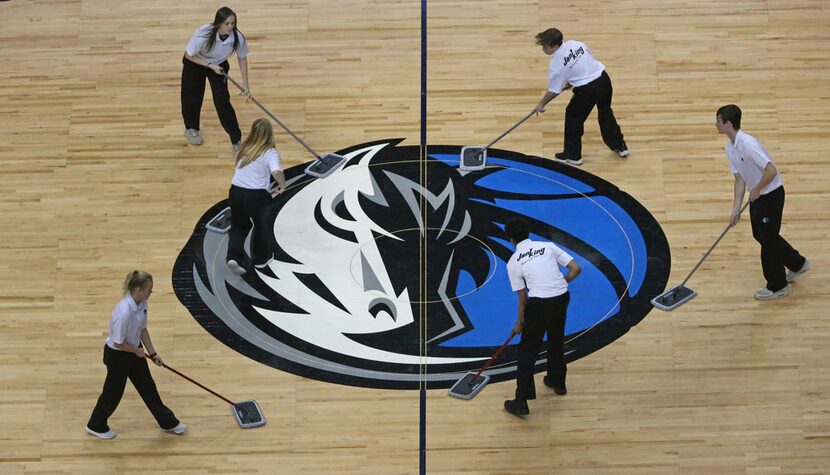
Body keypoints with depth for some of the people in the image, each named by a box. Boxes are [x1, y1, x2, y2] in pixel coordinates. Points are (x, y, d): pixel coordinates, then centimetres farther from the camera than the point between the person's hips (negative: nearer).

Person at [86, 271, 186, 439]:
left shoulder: (142, 303, -10)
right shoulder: (124, 311, -37)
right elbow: (118, 342, -29)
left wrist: (153, 353, 5)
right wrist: (137, 351, -13)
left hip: (135, 351, 8)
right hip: (117, 355, -8)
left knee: (148, 387, 20)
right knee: (113, 392, 13)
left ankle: (168, 422, 34)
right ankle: (96, 426, 36)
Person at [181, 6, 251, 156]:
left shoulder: (238, 37, -31)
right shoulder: (203, 34, -40)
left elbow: (242, 58, -11)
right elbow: (189, 56, -24)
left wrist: (245, 84, -9)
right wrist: (210, 65, -30)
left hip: (219, 65, 1)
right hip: (195, 63, -1)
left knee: (223, 102, -7)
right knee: (193, 98, 14)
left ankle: (236, 141, 3)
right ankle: (191, 128, 43)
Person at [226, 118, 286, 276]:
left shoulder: (243, 150, 11)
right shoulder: (270, 153, -5)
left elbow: (241, 171, 14)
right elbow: (277, 172, -22)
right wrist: (282, 186, -3)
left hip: (236, 192, 4)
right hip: (257, 196, -4)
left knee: (238, 226, 24)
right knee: (261, 225, 24)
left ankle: (234, 256, 4)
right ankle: (262, 257, 40)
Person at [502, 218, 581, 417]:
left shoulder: (513, 262, 3)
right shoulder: (548, 246, 10)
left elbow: (523, 298, 5)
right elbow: (576, 268, 6)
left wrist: (519, 323, 17)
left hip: (539, 303, -4)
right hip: (562, 297, 4)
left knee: (528, 350, 2)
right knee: (556, 342, 28)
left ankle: (521, 402, -2)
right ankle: (558, 382, 45)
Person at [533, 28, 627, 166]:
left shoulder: (556, 63, -14)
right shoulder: (575, 43, 1)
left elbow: (553, 90, -4)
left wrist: (541, 104, 13)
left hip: (587, 89, -7)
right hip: (604, 79, 7)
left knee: (573, 117, 15)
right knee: (606, 113, 27)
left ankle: (573, 155, 24)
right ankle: (620, 146, 38)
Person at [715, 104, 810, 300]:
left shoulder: (748, 144, -29)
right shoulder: (730, 148, 0)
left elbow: (771, 171, -31)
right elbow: (739, 179, 4)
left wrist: (756, 191, -18)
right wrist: (736, 209, 0)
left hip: (771, 194, -9)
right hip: (757, 196, 9)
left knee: (768, 238, 2)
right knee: (760, 234, 21)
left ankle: (777, 286, 18)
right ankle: (797, 264, 40)